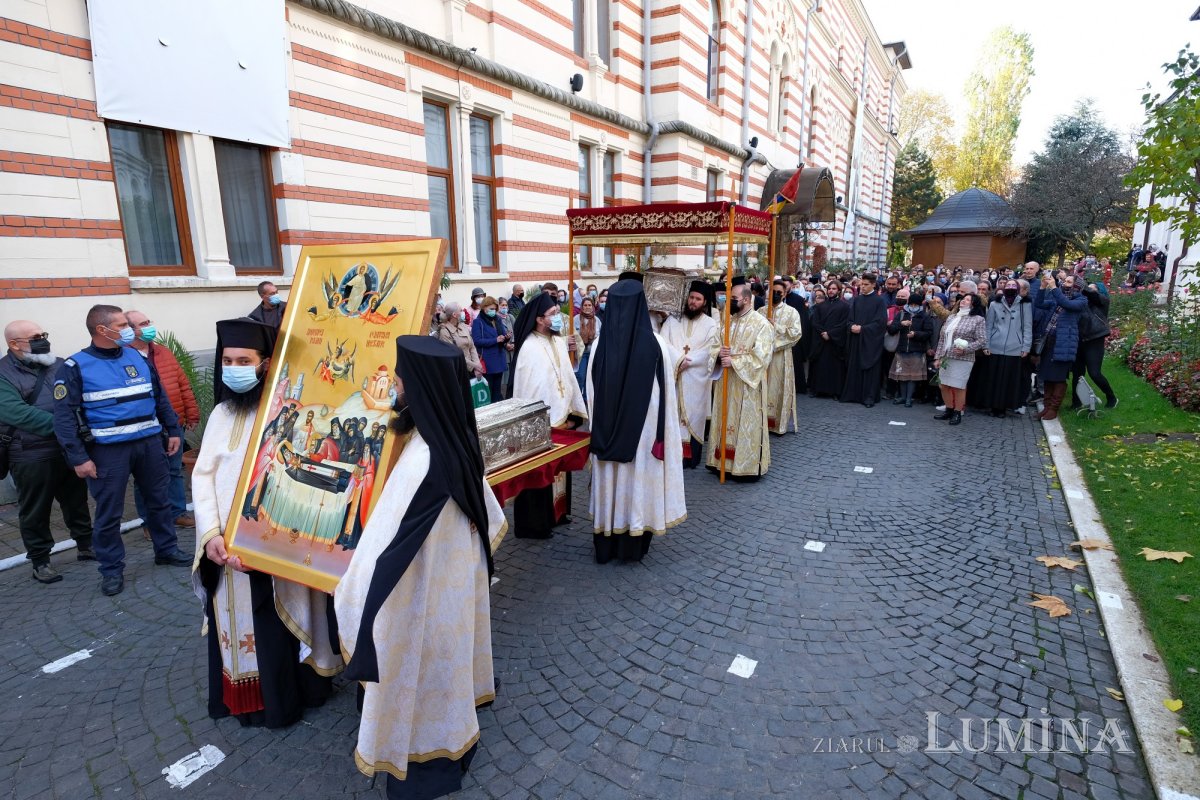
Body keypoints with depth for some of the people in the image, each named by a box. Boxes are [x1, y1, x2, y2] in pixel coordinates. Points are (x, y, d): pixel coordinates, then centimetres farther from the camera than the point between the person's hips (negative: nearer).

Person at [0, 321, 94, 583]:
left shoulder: (60, 365, 8)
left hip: (70, 450, 4)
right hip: (31, 456, -4)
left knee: (77, 502, 17)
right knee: (35, 511, 7)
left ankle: (85, 546, 32)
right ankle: (40, 561, 21)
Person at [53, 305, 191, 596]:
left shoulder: (137, 357, 8)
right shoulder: (75, 367, -7)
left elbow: (160, 397, 15)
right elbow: (64, 417, -10)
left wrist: (173, 430, 12)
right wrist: (78, 458, -14)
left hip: (149, 443, 5)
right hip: (108, 450, -4)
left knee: (159, 500, 15)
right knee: (109, 513, 5)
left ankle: (166, 550, 30)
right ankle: (111, 569, 20)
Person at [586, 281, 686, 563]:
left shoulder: (601, 343, -6)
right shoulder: (655, 342, -10)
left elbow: (591, 392, 0)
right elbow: (666, 391, -7)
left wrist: (600, 426, 12)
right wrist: (662, 429, 2)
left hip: (608, 429, 2)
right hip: (644, 427, -1)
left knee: (610, 481, 13)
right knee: (638, 481, 11)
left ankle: (606, 546, 24)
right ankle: (634, 545, 23)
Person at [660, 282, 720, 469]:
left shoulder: (710, 324, 3)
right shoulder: (673, 319, 7)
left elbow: (710, 351, -7)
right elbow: (664, 343, -4)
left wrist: (687, 360, -16)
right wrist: (679, 359, -19)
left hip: (696, 379, -1)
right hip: (673, 377, 1)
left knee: (694, 416, 3)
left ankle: (691, 457, 12)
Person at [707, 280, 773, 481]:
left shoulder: (761, 324, -10)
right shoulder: (729, 320, 10)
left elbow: (761, 357, -17)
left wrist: (734, 361, -20)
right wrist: (719, 353, -10)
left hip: (746, 385, -6)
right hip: (726, 382, 6)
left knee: (745, 425, 1)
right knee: (726, 422, 11)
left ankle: (747, 466, 11)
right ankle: (725, 462, 22)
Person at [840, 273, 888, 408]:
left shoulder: (879, 301, -4)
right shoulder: (856, 300, 10)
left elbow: (881, 322, -11)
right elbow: (849, 318, 11)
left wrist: (862, 329, -17)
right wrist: (852, 326, -10)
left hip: (870, 340, -4)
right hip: (855, 339, 4)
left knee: (869, 368, -1)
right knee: (854, 366, 5)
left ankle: (869, 397, 4)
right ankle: (854, 394, 12)